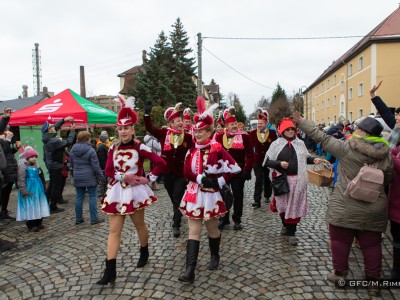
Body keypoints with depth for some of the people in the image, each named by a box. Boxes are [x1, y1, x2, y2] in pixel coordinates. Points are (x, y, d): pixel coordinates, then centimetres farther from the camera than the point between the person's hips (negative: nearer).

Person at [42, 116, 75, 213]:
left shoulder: (47, 138, 2)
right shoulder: (54, 141, -24)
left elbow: (55, 127, 14)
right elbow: (68, 142, -19)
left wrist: (64, 120, 13)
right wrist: (72, 131, -10)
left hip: (50, 165, 9)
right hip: (56, 166, -9)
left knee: (52, 184, 21)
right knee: (56, 186, 1)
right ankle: (53, 207, 8)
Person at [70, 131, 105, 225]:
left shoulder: (72, 150, 7)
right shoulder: (90, 150, -14)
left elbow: (72, 164, 16)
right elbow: (95, 166, -15)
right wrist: (100, 176, -6)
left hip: (77, 177, 6)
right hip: (90, 177, -6)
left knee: (79, 197, 12)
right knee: (92, 196, 1)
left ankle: (78, 218, 18)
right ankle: (94, 218, 3)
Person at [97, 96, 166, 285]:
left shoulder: (140, 148, -10)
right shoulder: (114, 148, 3)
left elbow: (161, 163, -12)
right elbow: (108, 171, -2)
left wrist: (149, 178, -12)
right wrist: (124, 176, -16)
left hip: (135, 191, -3)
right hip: (116, 192, 3)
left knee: (139, 225, 15)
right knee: (114, 230, 2)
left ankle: (144, 253, 42)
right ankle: (110, 271, 6)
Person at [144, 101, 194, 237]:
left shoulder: (187, 137, -6)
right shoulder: (164, 133, -4)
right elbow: (149, 128, -7)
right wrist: (147, 113, -19)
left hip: (181, 173, -2)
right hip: (167, 172, 2)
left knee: (177, 198, -1)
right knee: (173, 198, 19)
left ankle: (176, 225, 7)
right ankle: (179, 215, 42)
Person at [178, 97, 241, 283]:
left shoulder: (217, 149, -9)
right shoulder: (192, 151, 3)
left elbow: (233, 168, -9)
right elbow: (187, 173, -4)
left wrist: (220, 182, -14)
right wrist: (202, 179, -19)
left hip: (211, 195, -3)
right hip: (194, 195, 3)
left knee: (212, 228, 15)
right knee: (193, 231, 2)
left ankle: (215, 256, 42)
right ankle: (190, 270, 3)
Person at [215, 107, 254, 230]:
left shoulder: (244, 137, -4)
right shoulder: (219, 137, 1)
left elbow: (250, 155, -5)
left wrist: (247, 169, -12)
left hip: (238, 171, -1)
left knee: (238, 196, 8)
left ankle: (237, 220, 22)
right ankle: (223, 218, 26)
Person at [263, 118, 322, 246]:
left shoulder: (300, 143, 4)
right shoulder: (276, 144, -4)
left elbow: (305, 157, 18)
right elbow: (266, 161, -5)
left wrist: (314, 159, -2)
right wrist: (279, 163, -19)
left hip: (297, 180, 2)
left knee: (295, 205, 5)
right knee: (283, 204, 12)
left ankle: (291, 232, 20)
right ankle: (285, 224, 41)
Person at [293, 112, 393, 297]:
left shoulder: (347, 148, -13)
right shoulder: (386, 155, 0)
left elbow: (322, 138, -8)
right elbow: (388, 180, 11)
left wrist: (302, 122, 0)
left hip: (345, 207, -4)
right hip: (375, 209, 4)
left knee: (340, 240, 13)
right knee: (371, 244, 14)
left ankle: (340, 273, 26)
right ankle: (373, 282, 25)